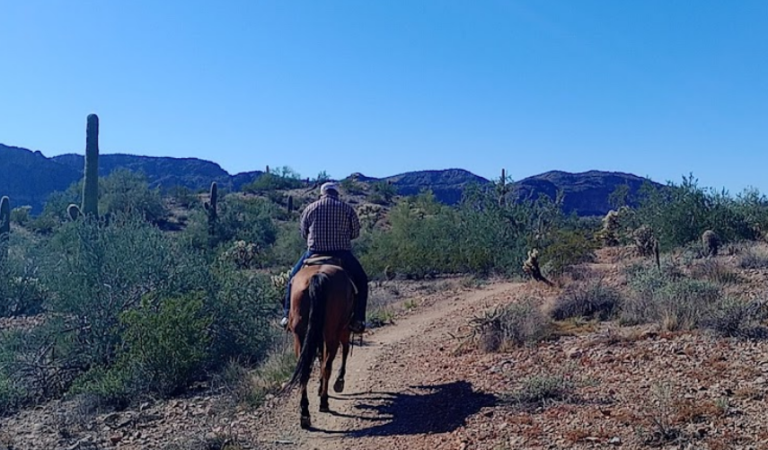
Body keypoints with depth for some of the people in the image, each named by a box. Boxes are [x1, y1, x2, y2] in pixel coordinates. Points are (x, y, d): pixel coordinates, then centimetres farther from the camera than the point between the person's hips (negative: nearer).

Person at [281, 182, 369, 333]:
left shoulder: (310, 208, 6)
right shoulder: (347, 209, 3)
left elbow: (304, 233, 11)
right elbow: (355, 233, 6)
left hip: (314, 253, 1)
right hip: (342, 254, -1)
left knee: (294, 277, 23)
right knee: (361, 280, 17)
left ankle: (288, 315, 15)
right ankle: (357, 320, 8)